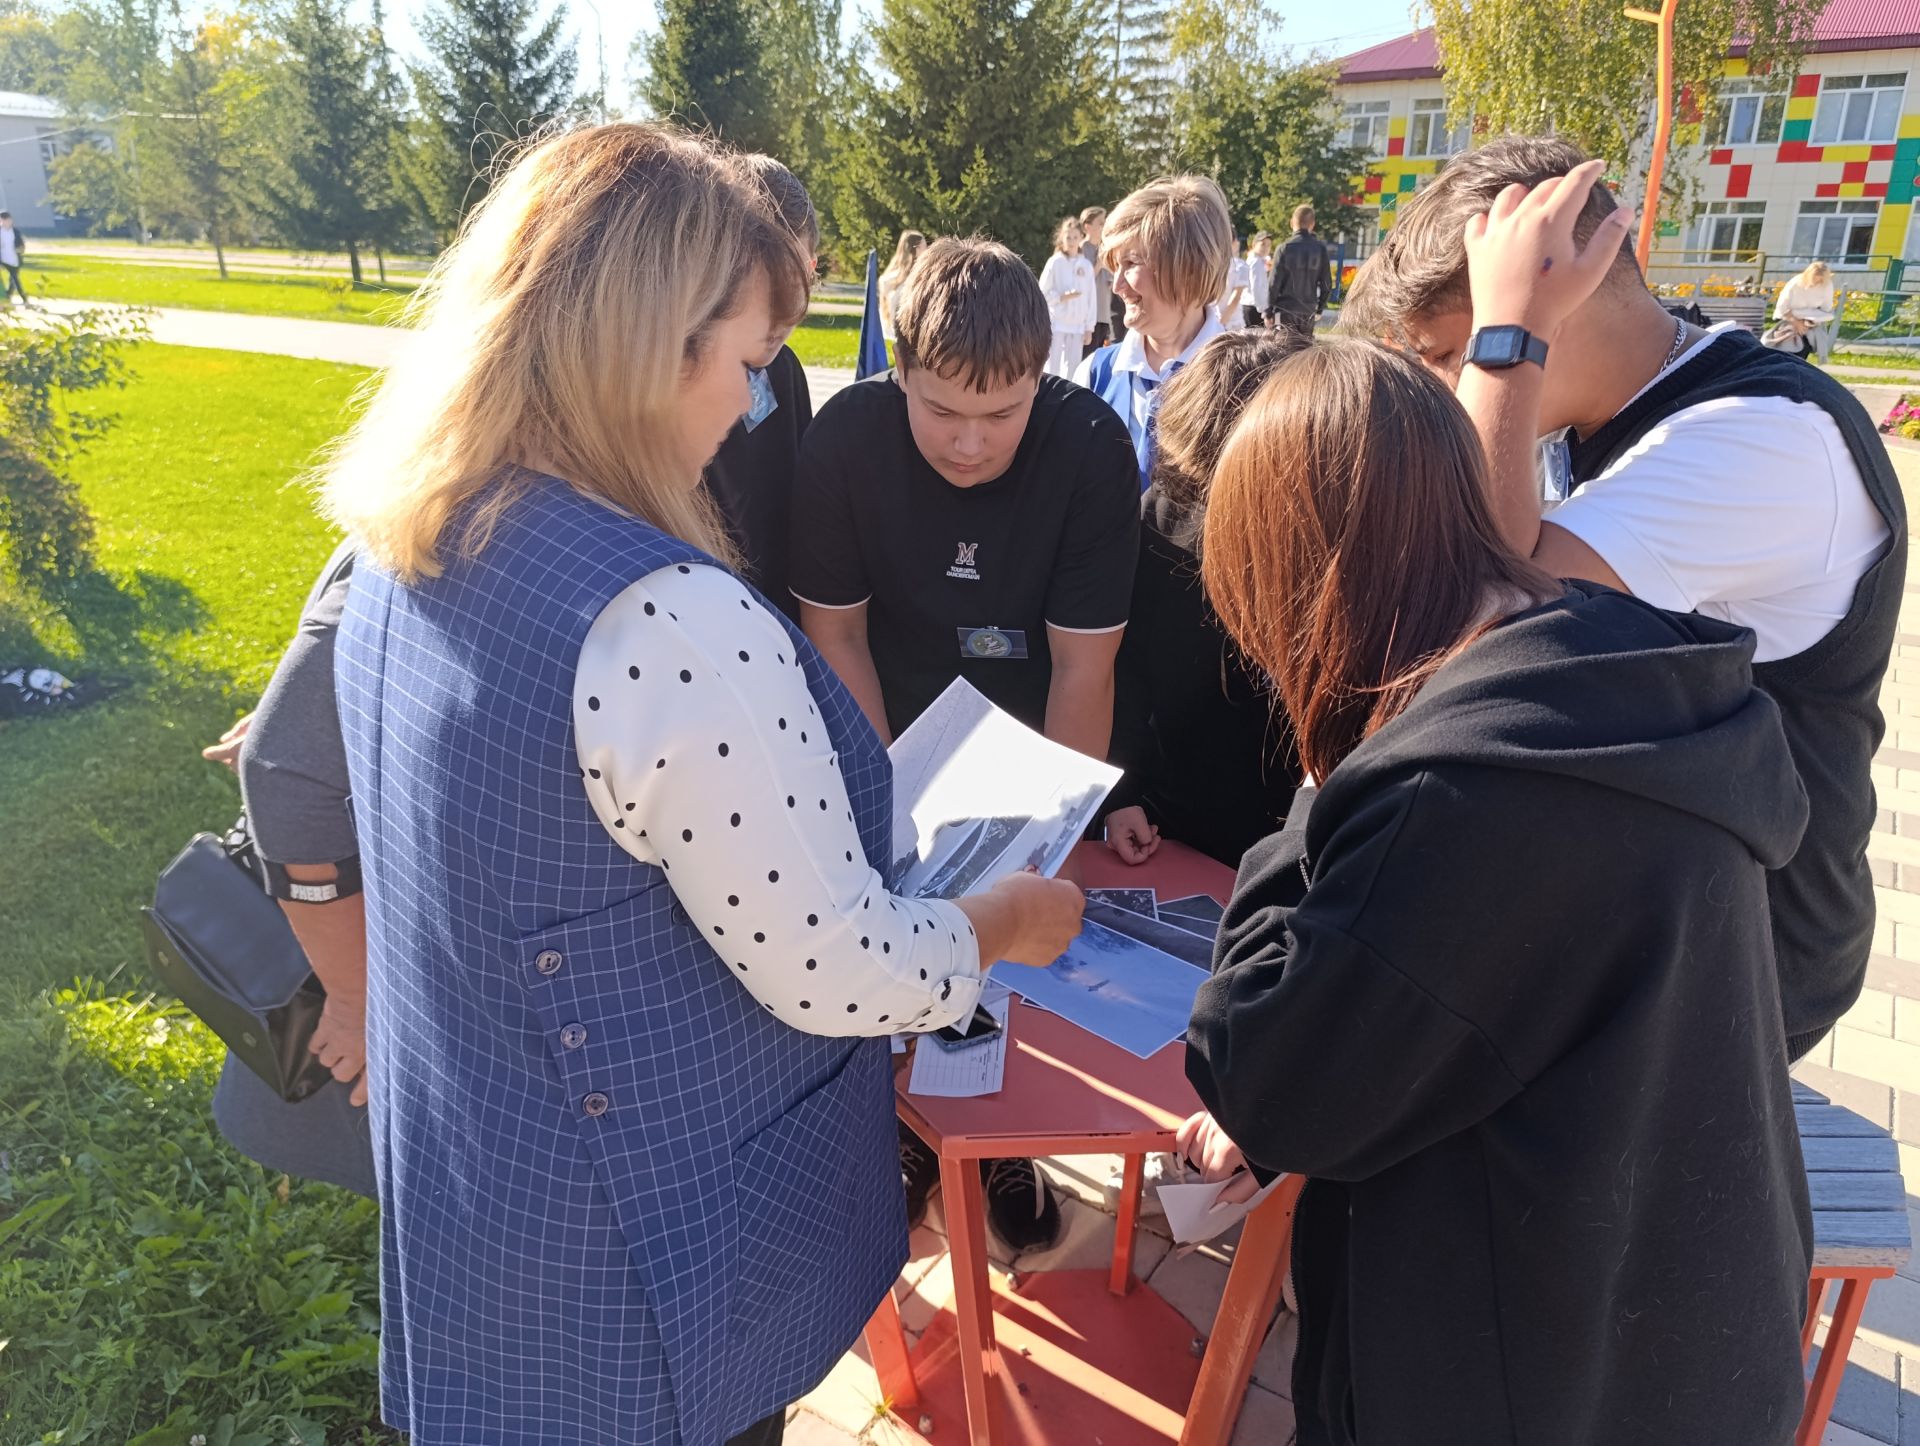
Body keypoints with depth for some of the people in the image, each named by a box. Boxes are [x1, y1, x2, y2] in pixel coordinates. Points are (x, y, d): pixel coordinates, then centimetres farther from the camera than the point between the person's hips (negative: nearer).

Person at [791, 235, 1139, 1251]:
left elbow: (1082, 664, -23)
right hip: (894, 739, 1)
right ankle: (909, 1128, 36)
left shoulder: (1090, 445, -25)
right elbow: (835, 631, -14)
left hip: (1030, 746, 0)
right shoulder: (846, 437, -22)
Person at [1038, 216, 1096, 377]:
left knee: (1073, 368, 7)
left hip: (1077, 325, 3)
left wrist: (1089, 328, 5)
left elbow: (1091, 299, 6)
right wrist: (1062, 297, -18)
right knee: (1053, 366, -2)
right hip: (1056, 323, -3)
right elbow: (1042, 293, -4)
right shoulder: (1055, 262, -3)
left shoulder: (1086, 265, 5)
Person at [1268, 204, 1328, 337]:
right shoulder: (1320, 248, 1)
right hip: (1309, 311, 3)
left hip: (1286, 309, -3)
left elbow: (1274, 283, -8)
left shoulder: (1285, 248, -7)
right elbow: (1327, 283, 3)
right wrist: (1320, 309, 15)